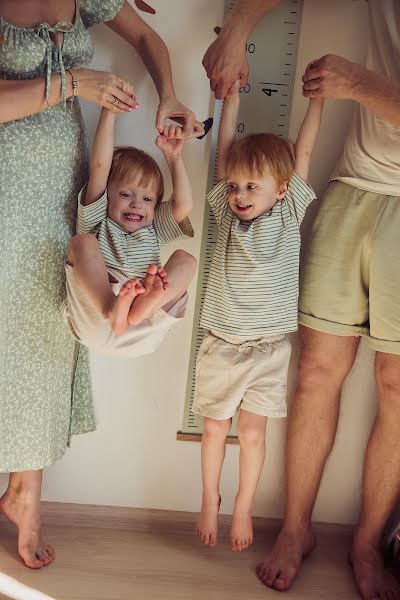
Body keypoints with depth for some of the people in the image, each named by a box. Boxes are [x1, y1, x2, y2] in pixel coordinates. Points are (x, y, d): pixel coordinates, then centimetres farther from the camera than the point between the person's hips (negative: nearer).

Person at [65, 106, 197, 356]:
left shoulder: (152, 230, 26)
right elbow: (100, 165, 3)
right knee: (82, 242, -17)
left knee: (186, 259, -10)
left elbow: (185, 205, 9)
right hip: (98, 324, -2)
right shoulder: (97, 222, 15)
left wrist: (174, 156, 7)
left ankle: (148, 302, -42)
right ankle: (112, 308, -44)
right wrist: (109, 111, 0)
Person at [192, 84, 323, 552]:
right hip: (221, 346, 1)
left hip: (268, 349, -1)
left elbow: (303, 151, -1)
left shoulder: (289, 214, -3)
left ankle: (243, 510, 28)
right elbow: (225, 150, 2)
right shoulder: (228, 215, 0)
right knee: (214, 428, 12)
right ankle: (210, 502, 34)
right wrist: (232, 93, 3)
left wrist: (318, 95, 2)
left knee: (252, 433, 9)